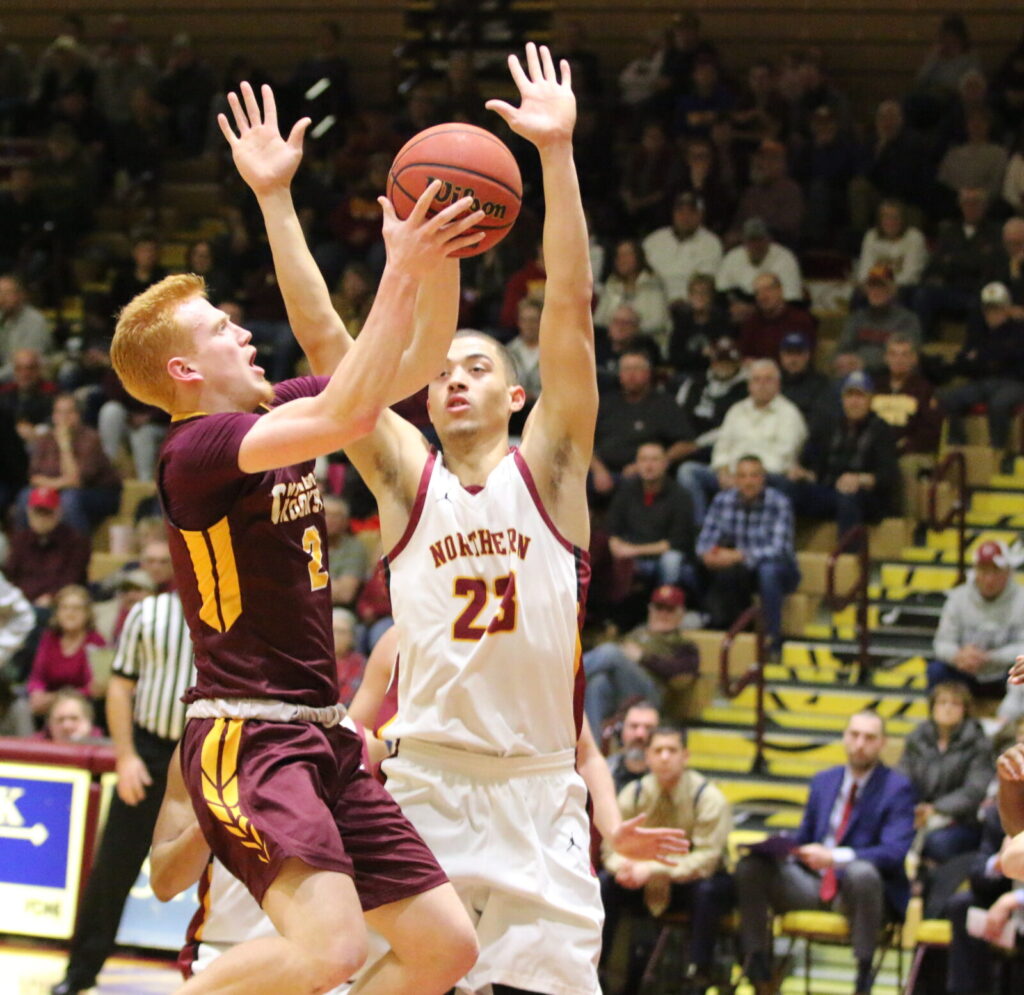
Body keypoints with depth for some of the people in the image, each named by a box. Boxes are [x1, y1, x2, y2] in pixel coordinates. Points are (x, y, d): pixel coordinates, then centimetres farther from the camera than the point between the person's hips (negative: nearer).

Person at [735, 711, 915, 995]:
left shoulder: (897, 788, -3)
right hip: (813, 885, 5)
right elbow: (802, 840, 21)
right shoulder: (824, 781, 15)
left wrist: (834, 858, -30)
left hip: (861, 888, -5)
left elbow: (894, 853, -16)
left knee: (861, 871, -40)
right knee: (750, 867, -16)